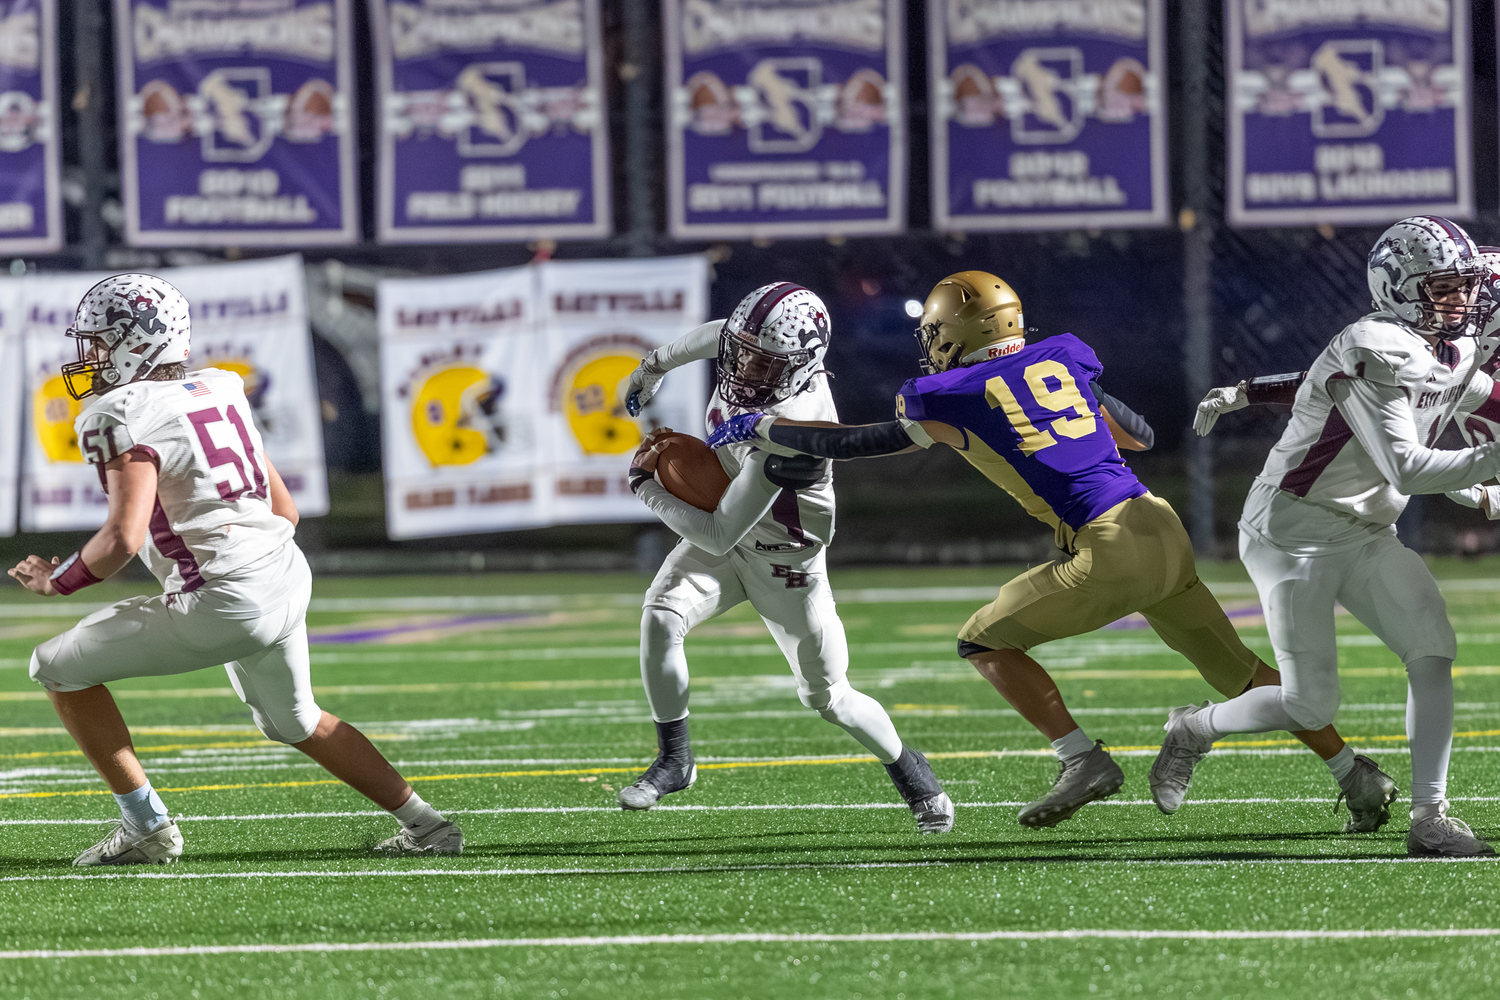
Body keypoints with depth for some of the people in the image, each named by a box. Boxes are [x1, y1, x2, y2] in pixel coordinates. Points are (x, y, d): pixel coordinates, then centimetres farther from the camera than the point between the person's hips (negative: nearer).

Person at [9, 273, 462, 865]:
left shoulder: (124, 417, -12)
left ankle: (146, 827, 4)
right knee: (295, 723, 34)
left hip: (226, 605, -8)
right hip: (287, 575, 8)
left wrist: (57, 581, -5)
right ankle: (425, 826, 34)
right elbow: (285, 510, 17)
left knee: (59, 669, 4)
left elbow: (123, 538, -22)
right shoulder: (217, 392, 13)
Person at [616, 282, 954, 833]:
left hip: (782, 561, -6)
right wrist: (655, 364, 19)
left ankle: (905, 766, 35)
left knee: (827, 695, 6)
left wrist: (647, 486, -25)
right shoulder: (766, 348, -20)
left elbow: (718, 535, -35)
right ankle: (674, 759, -4)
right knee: (660, 618, -19)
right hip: (719, 537, 6)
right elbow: (717, 334, 9)